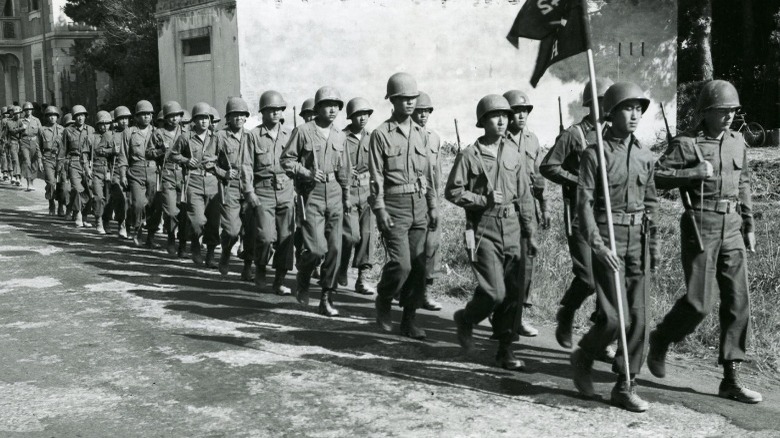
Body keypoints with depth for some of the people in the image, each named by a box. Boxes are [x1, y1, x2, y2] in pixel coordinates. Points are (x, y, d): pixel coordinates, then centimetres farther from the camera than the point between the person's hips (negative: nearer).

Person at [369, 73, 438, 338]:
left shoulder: (421, 134, 14)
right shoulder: (381, 134, -2)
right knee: (401, 264, -13)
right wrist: (379, 209, -13)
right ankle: (383, 303, 14)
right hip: (394, 205, -5)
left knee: (419, 266, 2)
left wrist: (433, 206, 13)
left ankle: (409, 319, 13)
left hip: (419, 204, 5)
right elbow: (376, 176, -5)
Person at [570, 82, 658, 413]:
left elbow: (650, 202, 18)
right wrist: (597, 245, -19)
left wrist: (652, 243, 15)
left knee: (637, 316, 3)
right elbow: (584, 203, -10)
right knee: (614, 316, -11)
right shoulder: (595, 154, -5)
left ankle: (625, 386, 13)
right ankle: (583, 358, 18)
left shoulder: (645, 156, 11)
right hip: (607, 237, -5)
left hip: (637, 238, 5)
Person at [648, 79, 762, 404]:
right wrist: (695, 173, -18)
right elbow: (658, 175, -9)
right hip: (700, 227, -6)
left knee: (737, 302, 1)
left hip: (732, 230, 6)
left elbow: (744, 185, 20)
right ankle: (661, 339, 20)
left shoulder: (737, 142, 13)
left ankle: (731, 379, 7)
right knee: (701, 301, -9)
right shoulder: (687, 143, -4)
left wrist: (749, 226, 19)